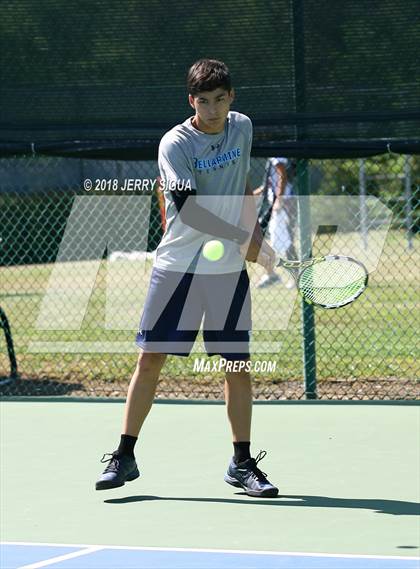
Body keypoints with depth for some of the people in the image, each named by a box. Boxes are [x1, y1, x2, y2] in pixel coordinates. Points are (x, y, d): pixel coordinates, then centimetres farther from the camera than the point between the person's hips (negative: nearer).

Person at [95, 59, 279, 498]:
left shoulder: (242, 127, 6)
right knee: (149, 359, -3)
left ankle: (242, 464, 13)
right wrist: (243, 240, -28)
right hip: (177, 265, -3)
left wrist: (255, 235, 17)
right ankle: (124, 457, 8)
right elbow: (190, 209, -22)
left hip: (229, 269, 4)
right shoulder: (175, 144, -11)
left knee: (237, 364, 3)